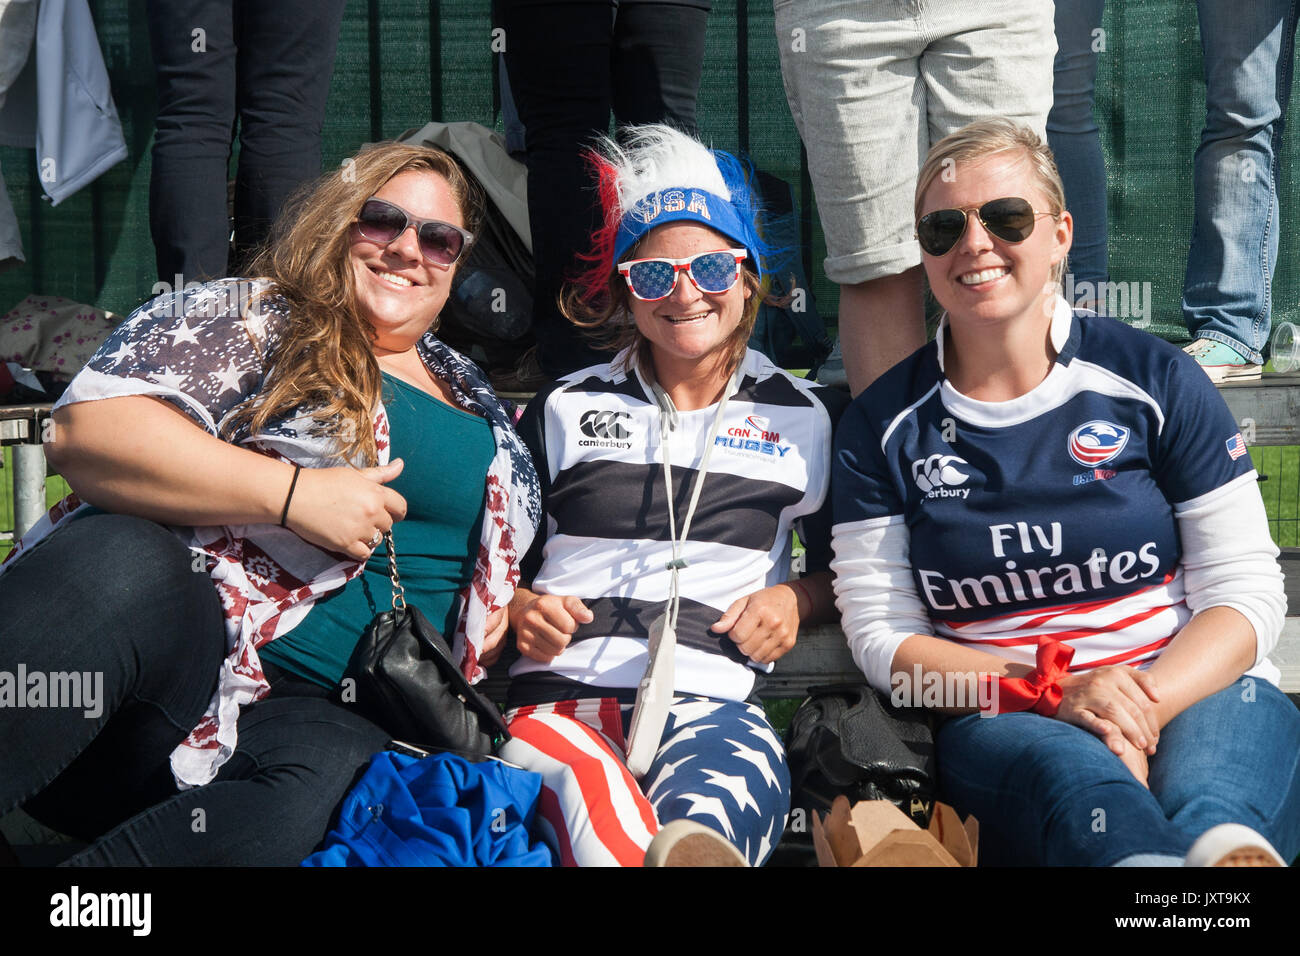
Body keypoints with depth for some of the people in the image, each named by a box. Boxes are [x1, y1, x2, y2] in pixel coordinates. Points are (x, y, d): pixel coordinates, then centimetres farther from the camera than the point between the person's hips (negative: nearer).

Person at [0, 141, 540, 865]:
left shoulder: (477, 401, 26)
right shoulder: (249, 318, 8)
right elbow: (86, 428, -8)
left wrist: (514, 608, 14)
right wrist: (293, 492, -13)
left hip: (326, 714, 4)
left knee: (308, 797, -35)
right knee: (120, 567, -40)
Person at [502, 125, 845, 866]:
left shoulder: (804, 418, 20)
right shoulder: (567, 409, 21)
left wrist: (798, 600, 6)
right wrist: (517, 610, 2)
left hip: (712, 704, 0)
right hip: (559, 693, 0)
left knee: (704, 819, -44)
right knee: (601, 829, -43)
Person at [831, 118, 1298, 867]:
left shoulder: (1155, 380, 6)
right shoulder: (882, 428, 8)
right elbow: (882, 636, 4)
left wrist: (1141, 705, -17)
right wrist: (1052, 691, -13)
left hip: (1198, 692, 2)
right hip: (999, 719, -1)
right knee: (1070, 775, -41)